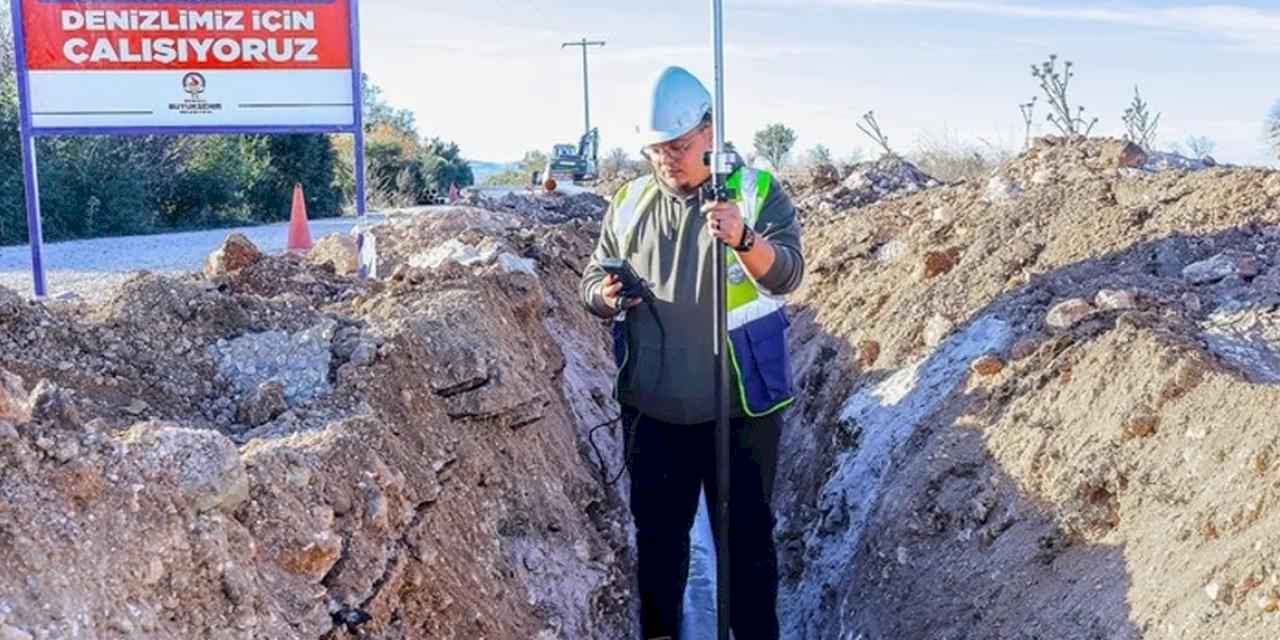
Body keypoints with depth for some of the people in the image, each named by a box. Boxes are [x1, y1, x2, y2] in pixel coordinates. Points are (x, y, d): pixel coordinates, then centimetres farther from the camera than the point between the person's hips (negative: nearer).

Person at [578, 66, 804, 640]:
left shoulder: (756, 192, -5)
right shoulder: (629, 203, 6)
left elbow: (787, 273, -18)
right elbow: (592, 280, 10)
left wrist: (743, 240, -40)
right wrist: (607, 296, -15)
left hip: (739, 409, -3)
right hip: (651, 410, 4)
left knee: (746, 536, 9)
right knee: (657, 533, 17)